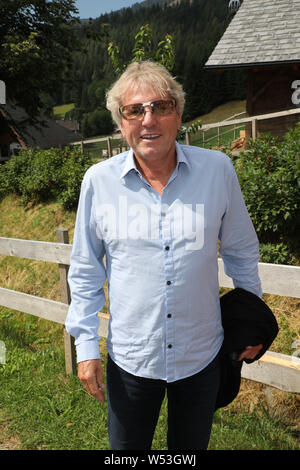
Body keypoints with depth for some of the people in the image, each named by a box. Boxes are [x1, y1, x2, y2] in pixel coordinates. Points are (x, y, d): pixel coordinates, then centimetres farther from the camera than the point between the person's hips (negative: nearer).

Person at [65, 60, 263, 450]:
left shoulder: (218, 169, -10)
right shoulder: (99, 181, -10)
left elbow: (242, 250, 3)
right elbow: (85, 271, -1)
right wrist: (86, 346, -1)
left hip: (202, 355, 1)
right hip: (130, 359, 0)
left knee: (191, 447, 23)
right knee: (126, 447, 21)